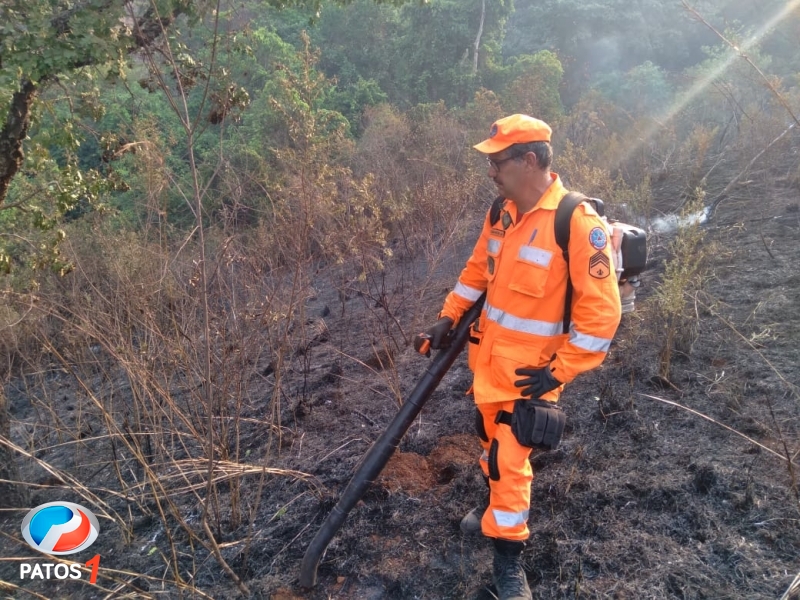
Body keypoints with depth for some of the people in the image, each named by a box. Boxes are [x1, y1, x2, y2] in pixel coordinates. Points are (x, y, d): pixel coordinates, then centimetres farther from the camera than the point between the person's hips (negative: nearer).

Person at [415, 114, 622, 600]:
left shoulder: (579, 223, -22)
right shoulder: (501, 212, 0)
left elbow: (601, 312, -20)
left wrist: (559, 372, -17)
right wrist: (448, 319, 10)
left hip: (533, 368, -6)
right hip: (489, 355, 7)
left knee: (510, 458, -2)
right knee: (492, 437, 22)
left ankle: (510, 558, 18)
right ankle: (497, 504, 48)